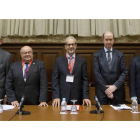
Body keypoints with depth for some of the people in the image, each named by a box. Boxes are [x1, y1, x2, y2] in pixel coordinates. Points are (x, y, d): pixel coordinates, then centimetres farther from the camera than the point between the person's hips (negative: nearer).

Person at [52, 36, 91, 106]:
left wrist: (86, 97, -6)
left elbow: (85, 80, 3)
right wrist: (56, 97, -7)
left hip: (77, 98, 0)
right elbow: (55, 79, 1)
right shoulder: (58, 60, 5)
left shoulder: (82, 61, 5)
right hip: (62, 98, 0)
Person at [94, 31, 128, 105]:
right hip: (102, 91, -1)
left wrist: (115, 86, -10)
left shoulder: (120, 54, 7)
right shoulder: (97, 55, 2)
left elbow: (124, 72, 2)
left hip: (117, 90, 2)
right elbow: (96, 73, -5)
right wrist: (105, 89, -11)